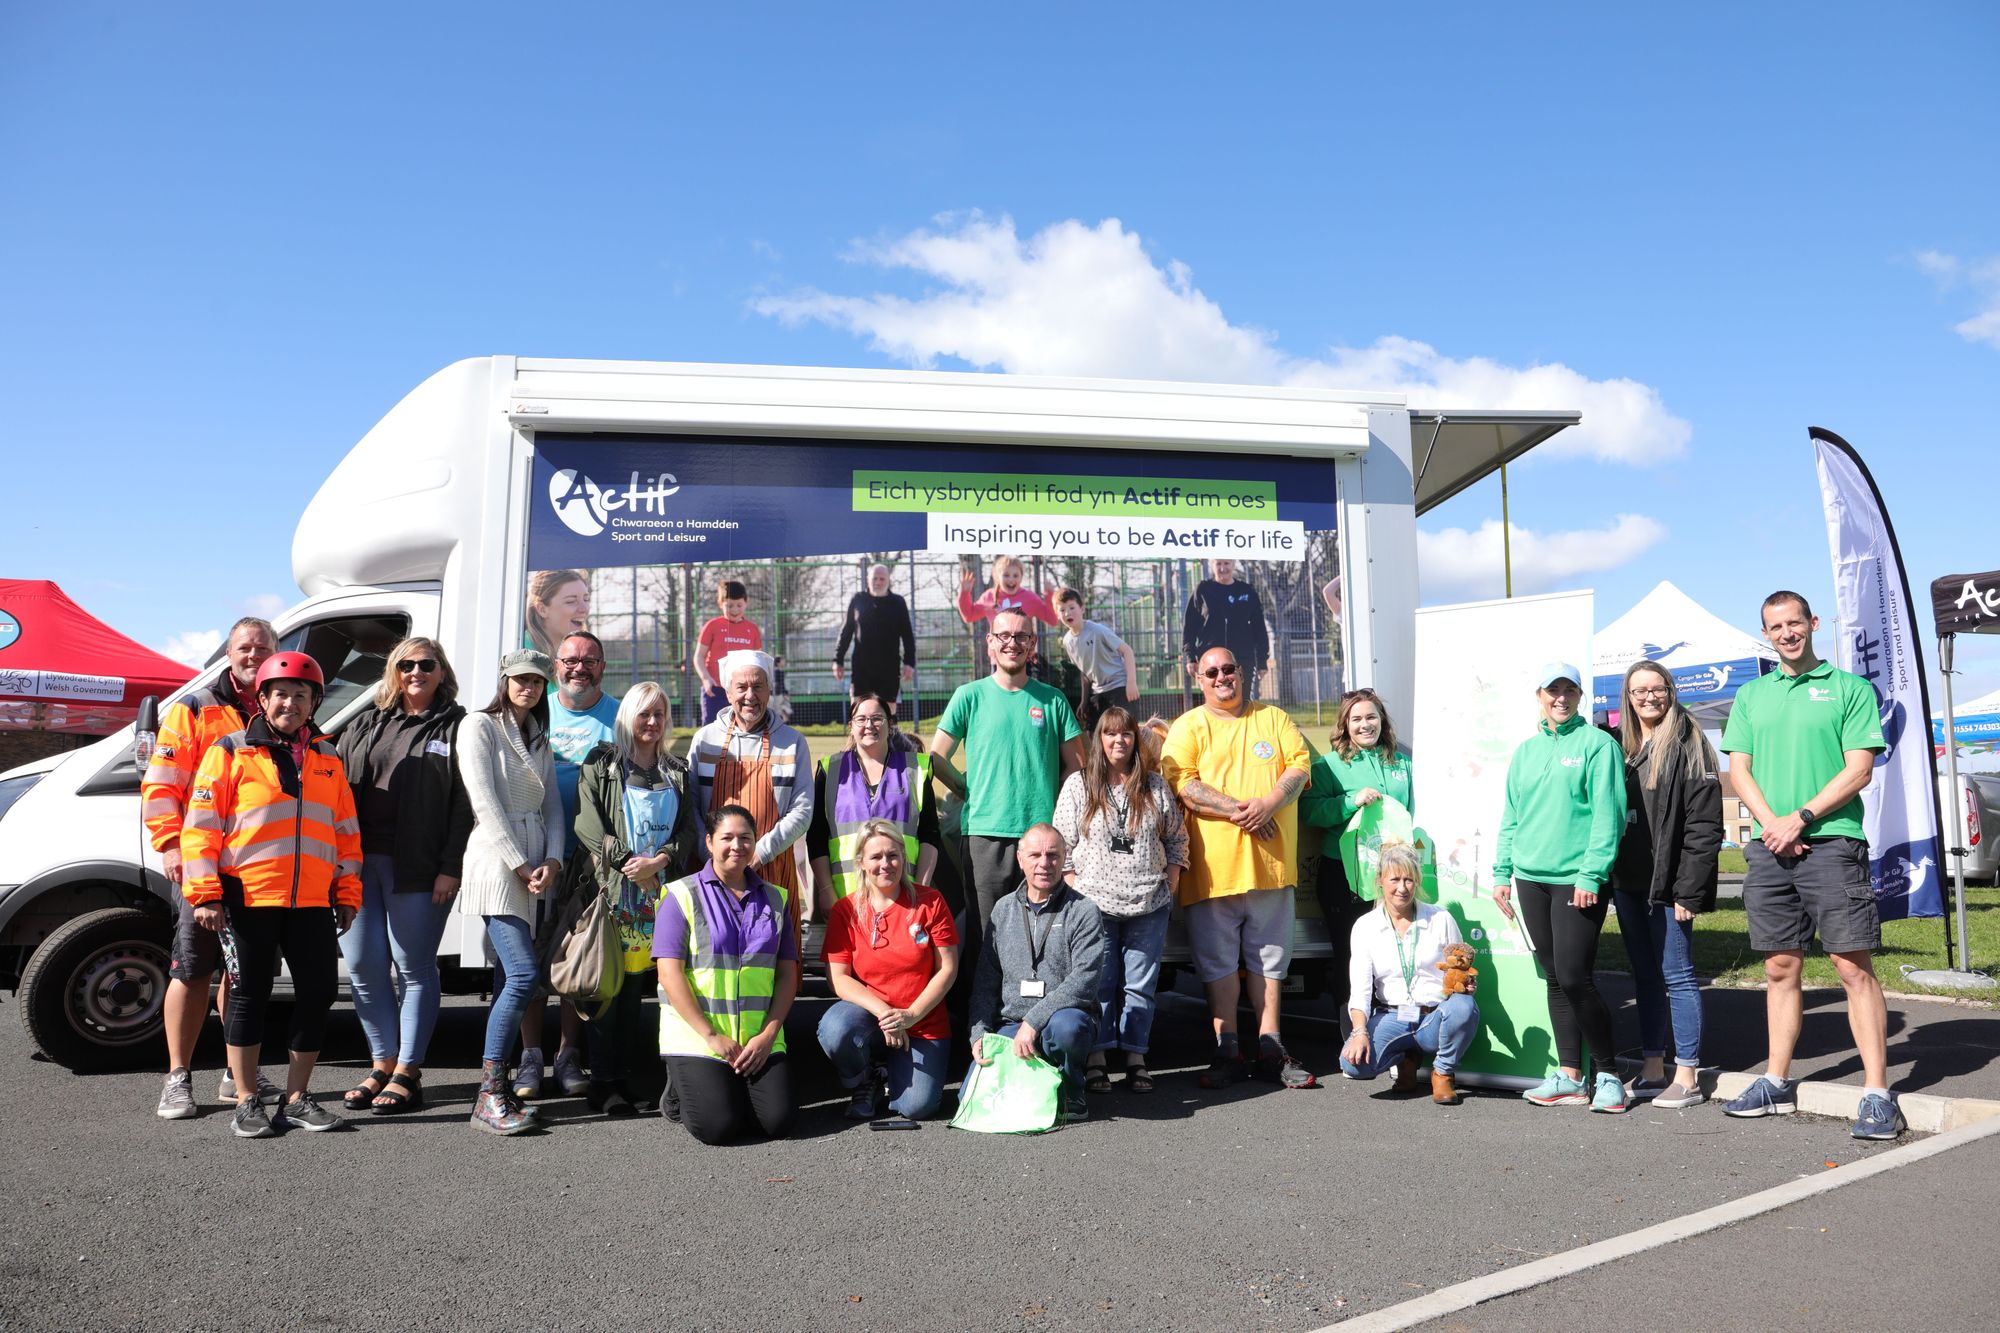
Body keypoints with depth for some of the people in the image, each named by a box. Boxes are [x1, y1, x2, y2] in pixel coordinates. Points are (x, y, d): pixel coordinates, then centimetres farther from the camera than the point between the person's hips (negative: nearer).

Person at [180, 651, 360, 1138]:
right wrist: (205, 894, -8)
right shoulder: (231, 752, 1)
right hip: (248, 897, -3)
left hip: (312, 901, 4)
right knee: (249, 995, 4)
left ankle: (296, 1098, 16)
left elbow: (346, 832, 16)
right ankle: (246, 1102, 16)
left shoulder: (328, 759, 13)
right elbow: (201, 825, -3)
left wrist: (347, 893, 11)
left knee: (319, 991, 3)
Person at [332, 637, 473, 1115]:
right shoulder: (364, 726, 17)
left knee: (414, 967, 1)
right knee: (362, 964, 7)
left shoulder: (456, 727, 2)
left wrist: (450, 868, -11)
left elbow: (464, 804, -4)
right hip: (358, 864, 5)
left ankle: (406, 1073, 10)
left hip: (418, 870, -5)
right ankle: (382, 1062, 21)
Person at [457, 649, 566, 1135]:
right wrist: (520, 866, -13)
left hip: (534, 865, 7)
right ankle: (489, 1096, -12)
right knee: (523, 974, -16)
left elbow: (552, 806, 14)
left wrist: (552, 861, -2)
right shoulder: (479, 726, -3)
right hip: (496, 860, -7)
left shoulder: (539, 739, 19)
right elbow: (485, 804, -10)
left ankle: (494, 1082, 11)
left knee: (509, 976, 6)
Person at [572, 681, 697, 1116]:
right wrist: (624, 863, -12)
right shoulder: (601, 766, 6)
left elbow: (689, 829, 10)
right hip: (611, 890, -3)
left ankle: (632, 1078, 9)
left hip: (659, 893, 3)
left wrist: (660, 860, -7)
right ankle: (605, 1081, 2)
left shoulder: (677, 773, 17)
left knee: (634, 985, 3)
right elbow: (588, 823, -4)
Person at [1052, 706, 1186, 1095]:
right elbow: (1061, 844, 3)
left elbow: (1177, 838, 15)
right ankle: (1096, 1058, 9)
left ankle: (1135, 1057, 14)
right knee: (1099, 983, 0)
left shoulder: (1155, 785, 9)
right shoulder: (1078, 785, 3)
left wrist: (1169, 884, 5)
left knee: (1141, 985, 4)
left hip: (1149, 905, 2)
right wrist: (1075, 890, -5)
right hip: (1094, 903, -2)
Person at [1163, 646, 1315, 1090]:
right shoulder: (1188, 727, 4)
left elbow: (1299, 764, 4)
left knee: (1269, 957, 9)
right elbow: (1181, 782, -9)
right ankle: (1227, 1051, 12)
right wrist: (1236, 810, -18)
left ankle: (1270, 1049, 17)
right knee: (1219, 961, 3)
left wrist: (1270, 803, -14)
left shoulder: (1274, 718, 13)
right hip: (1213, 865, -2)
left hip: (1272, 861, 2)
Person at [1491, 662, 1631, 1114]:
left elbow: (1608, 815, -10)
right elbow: (1511, 818, 17)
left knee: (1575, 978, -10)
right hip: (1531, 878, 6)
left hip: (1577, 880, -6)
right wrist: (1502, 872, 11)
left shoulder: (1597, 744, -3)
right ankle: (1569, 1077, 17)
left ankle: (1608, 1075, 7)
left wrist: (1591, 874, -17)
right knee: (1555, 979, 9)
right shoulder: (1525, 750, 15)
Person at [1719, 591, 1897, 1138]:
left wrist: (1800, 818, -14)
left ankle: (1877, 1094, -2)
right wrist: (1771, 824, -7)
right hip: (1769, 848, 4)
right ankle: (1777, 1083, 18)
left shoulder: (1849, 688, 4)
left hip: (1832, 842, -4)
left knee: (1853, 967, -7)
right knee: (1780, 967, 10)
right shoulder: (1752, 695, 16)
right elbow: (1739, 770, 9)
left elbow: (1859, 770, -5)